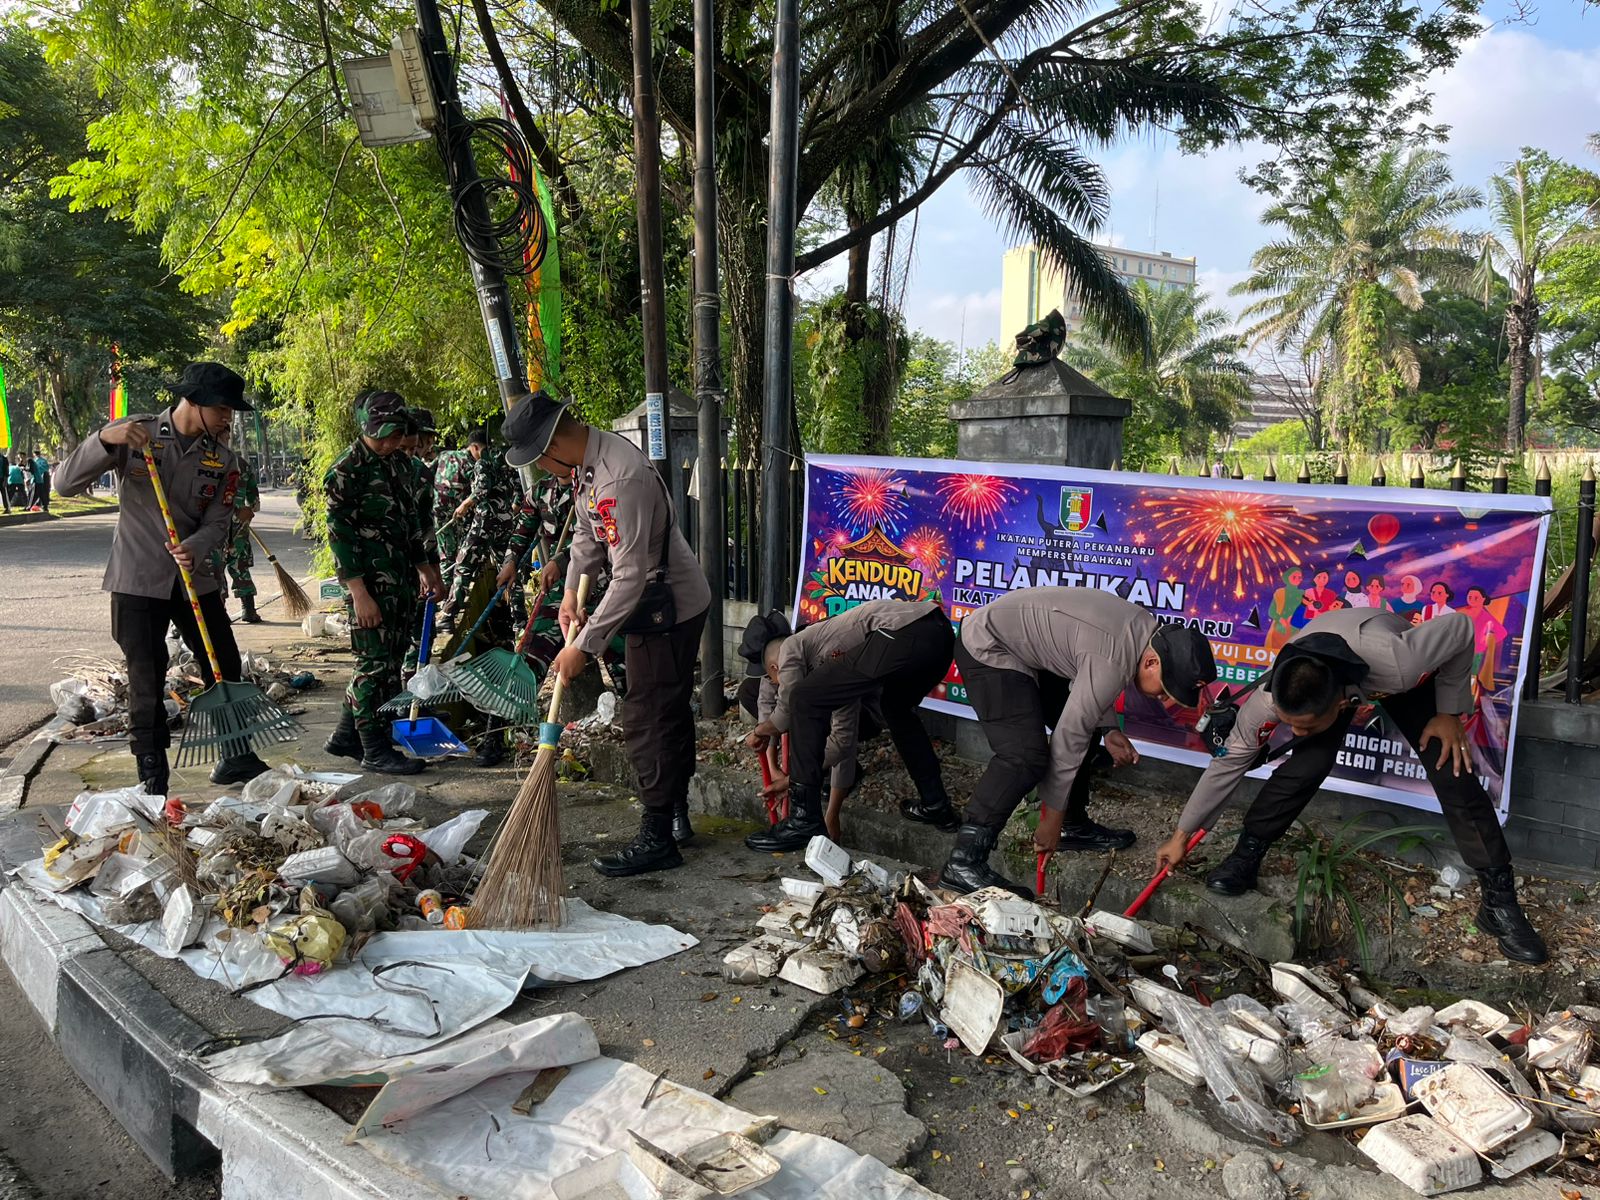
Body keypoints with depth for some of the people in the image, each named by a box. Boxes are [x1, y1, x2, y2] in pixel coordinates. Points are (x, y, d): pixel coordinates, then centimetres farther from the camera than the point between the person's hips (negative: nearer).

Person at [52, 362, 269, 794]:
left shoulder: (224, 460, 2)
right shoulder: (133, 435, -7)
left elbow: (216, 523, -3)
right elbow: (66, 483, -12)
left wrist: (194, 550, -26)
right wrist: (104, 440, -28)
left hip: (196, 578, 4)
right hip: (138, 580, -4)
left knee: (226, 669, 8)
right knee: (147, 679, 1)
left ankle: (235, 758, 25)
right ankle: (152, 778, 13)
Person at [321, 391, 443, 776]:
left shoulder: (395, 464, 13)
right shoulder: (347, 470, -12)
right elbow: (339, 532, -16)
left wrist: (424, 567, 22)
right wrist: (359, 593, -20)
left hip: (400, 581, 9)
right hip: (370, 583, -9)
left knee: (391, 658, 13)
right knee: (376, 662, -4)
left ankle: (345, 736, 25)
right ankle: (375, 750, 6)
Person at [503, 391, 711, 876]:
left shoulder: (621, 478, -31)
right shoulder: (586, 461, 1)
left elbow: (631, 576, -31)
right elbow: (587, 533, 16)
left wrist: (584, 646, -26)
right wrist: (572, 590, 2)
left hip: (667, 607, -10)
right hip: (672, 601, 10)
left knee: (647, 719, -5)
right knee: (671, 709, 20)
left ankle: (657, 838, 5)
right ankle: (678, 811, 34)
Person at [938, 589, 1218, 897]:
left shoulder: (1147, 630, -2)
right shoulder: (1112, 664, -30)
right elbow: (1068, 739, -24)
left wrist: (1108, 728, -2)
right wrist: (1052, 819, -13)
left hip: (1027, 648, 10)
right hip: (987, 649, -10)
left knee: (1086, 726, 12)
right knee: (1025, 756, -22)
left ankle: (1074, 826, 25)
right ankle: (964, 863, -19)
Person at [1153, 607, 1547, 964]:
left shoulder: (1398, 665, -48)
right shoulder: (1271, 697, -37)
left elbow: (1460, 626, -28)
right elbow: (1232, 759, -21)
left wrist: (1450, 712, -20)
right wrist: (1183, 833, -16)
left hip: (1404, 682, 0)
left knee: (1454, 772, -12)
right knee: (1305, 765, -23)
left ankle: (1499, 901, 1)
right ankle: (1245, 858, -4)